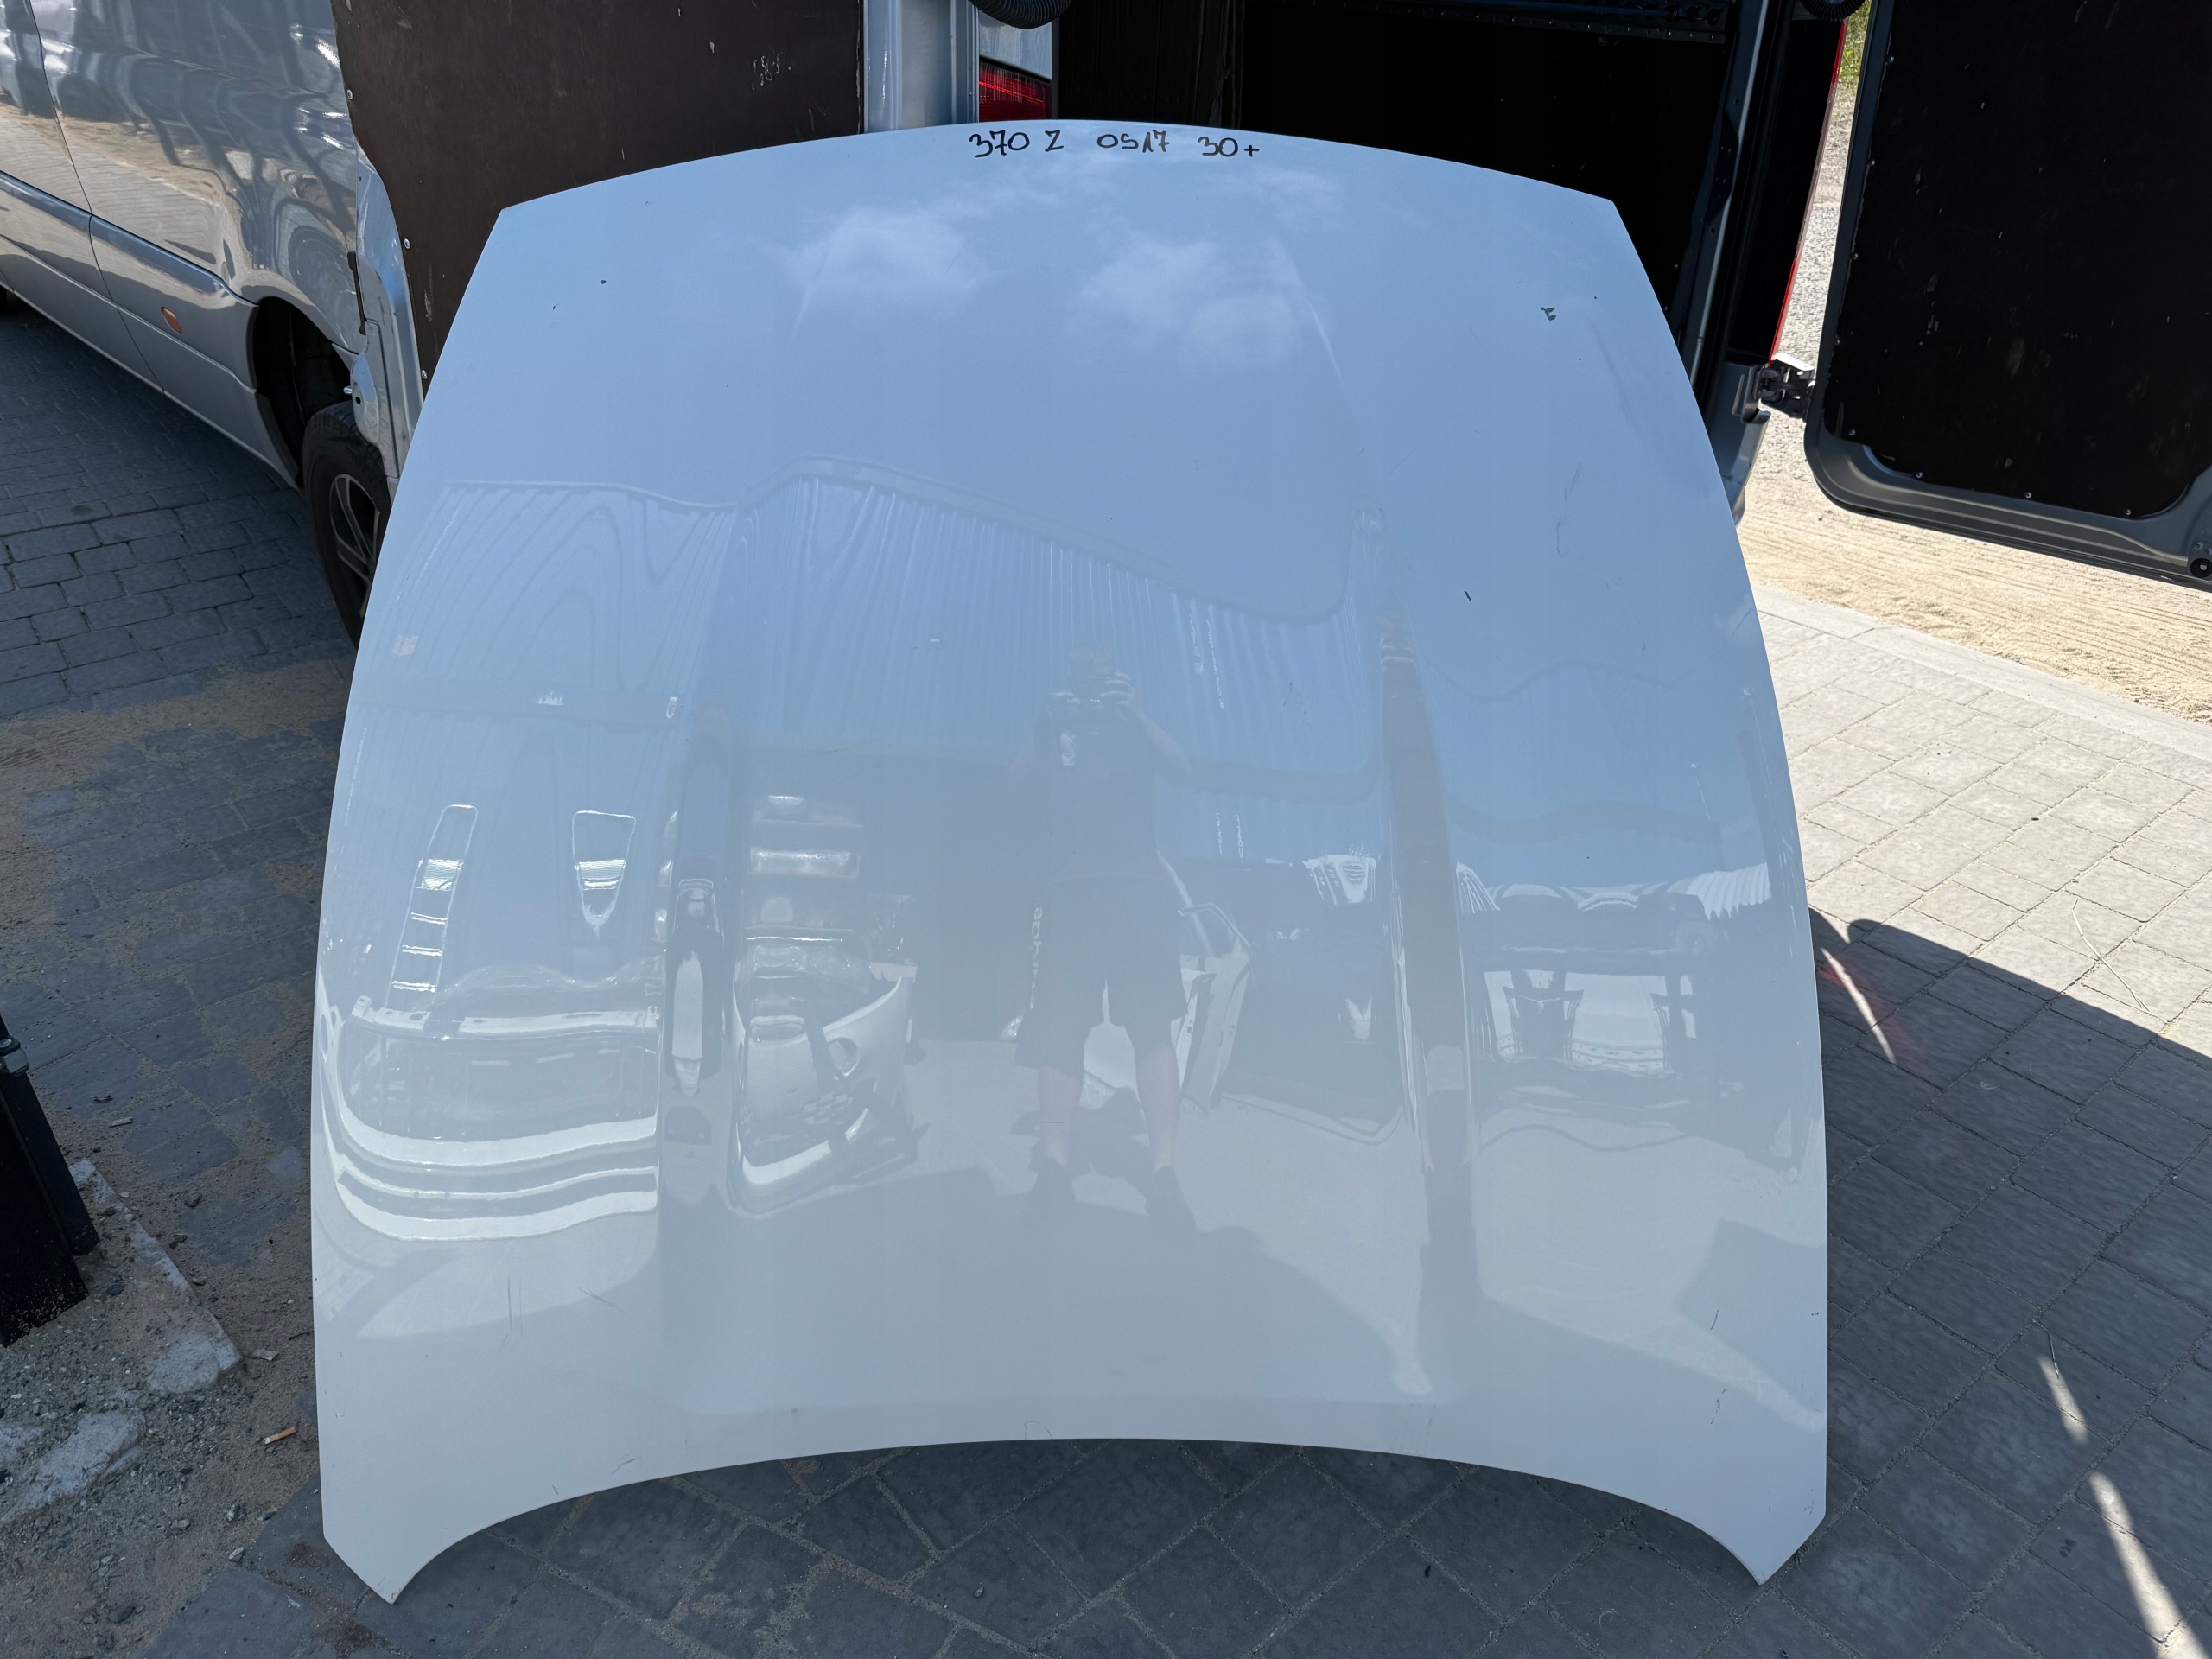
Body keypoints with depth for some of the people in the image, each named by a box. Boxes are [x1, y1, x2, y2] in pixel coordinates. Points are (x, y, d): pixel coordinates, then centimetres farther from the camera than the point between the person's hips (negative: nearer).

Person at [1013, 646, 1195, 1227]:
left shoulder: (1135, 729, 18)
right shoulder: (1055, 728, 16)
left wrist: (1136, 712, 1)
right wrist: (1048, 726, 0)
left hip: (1138, 888, 0)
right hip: (1071, 891, 0)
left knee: (1153, 1026, -8)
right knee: (1057, 1031, -7)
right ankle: (1054, 1162, -12)